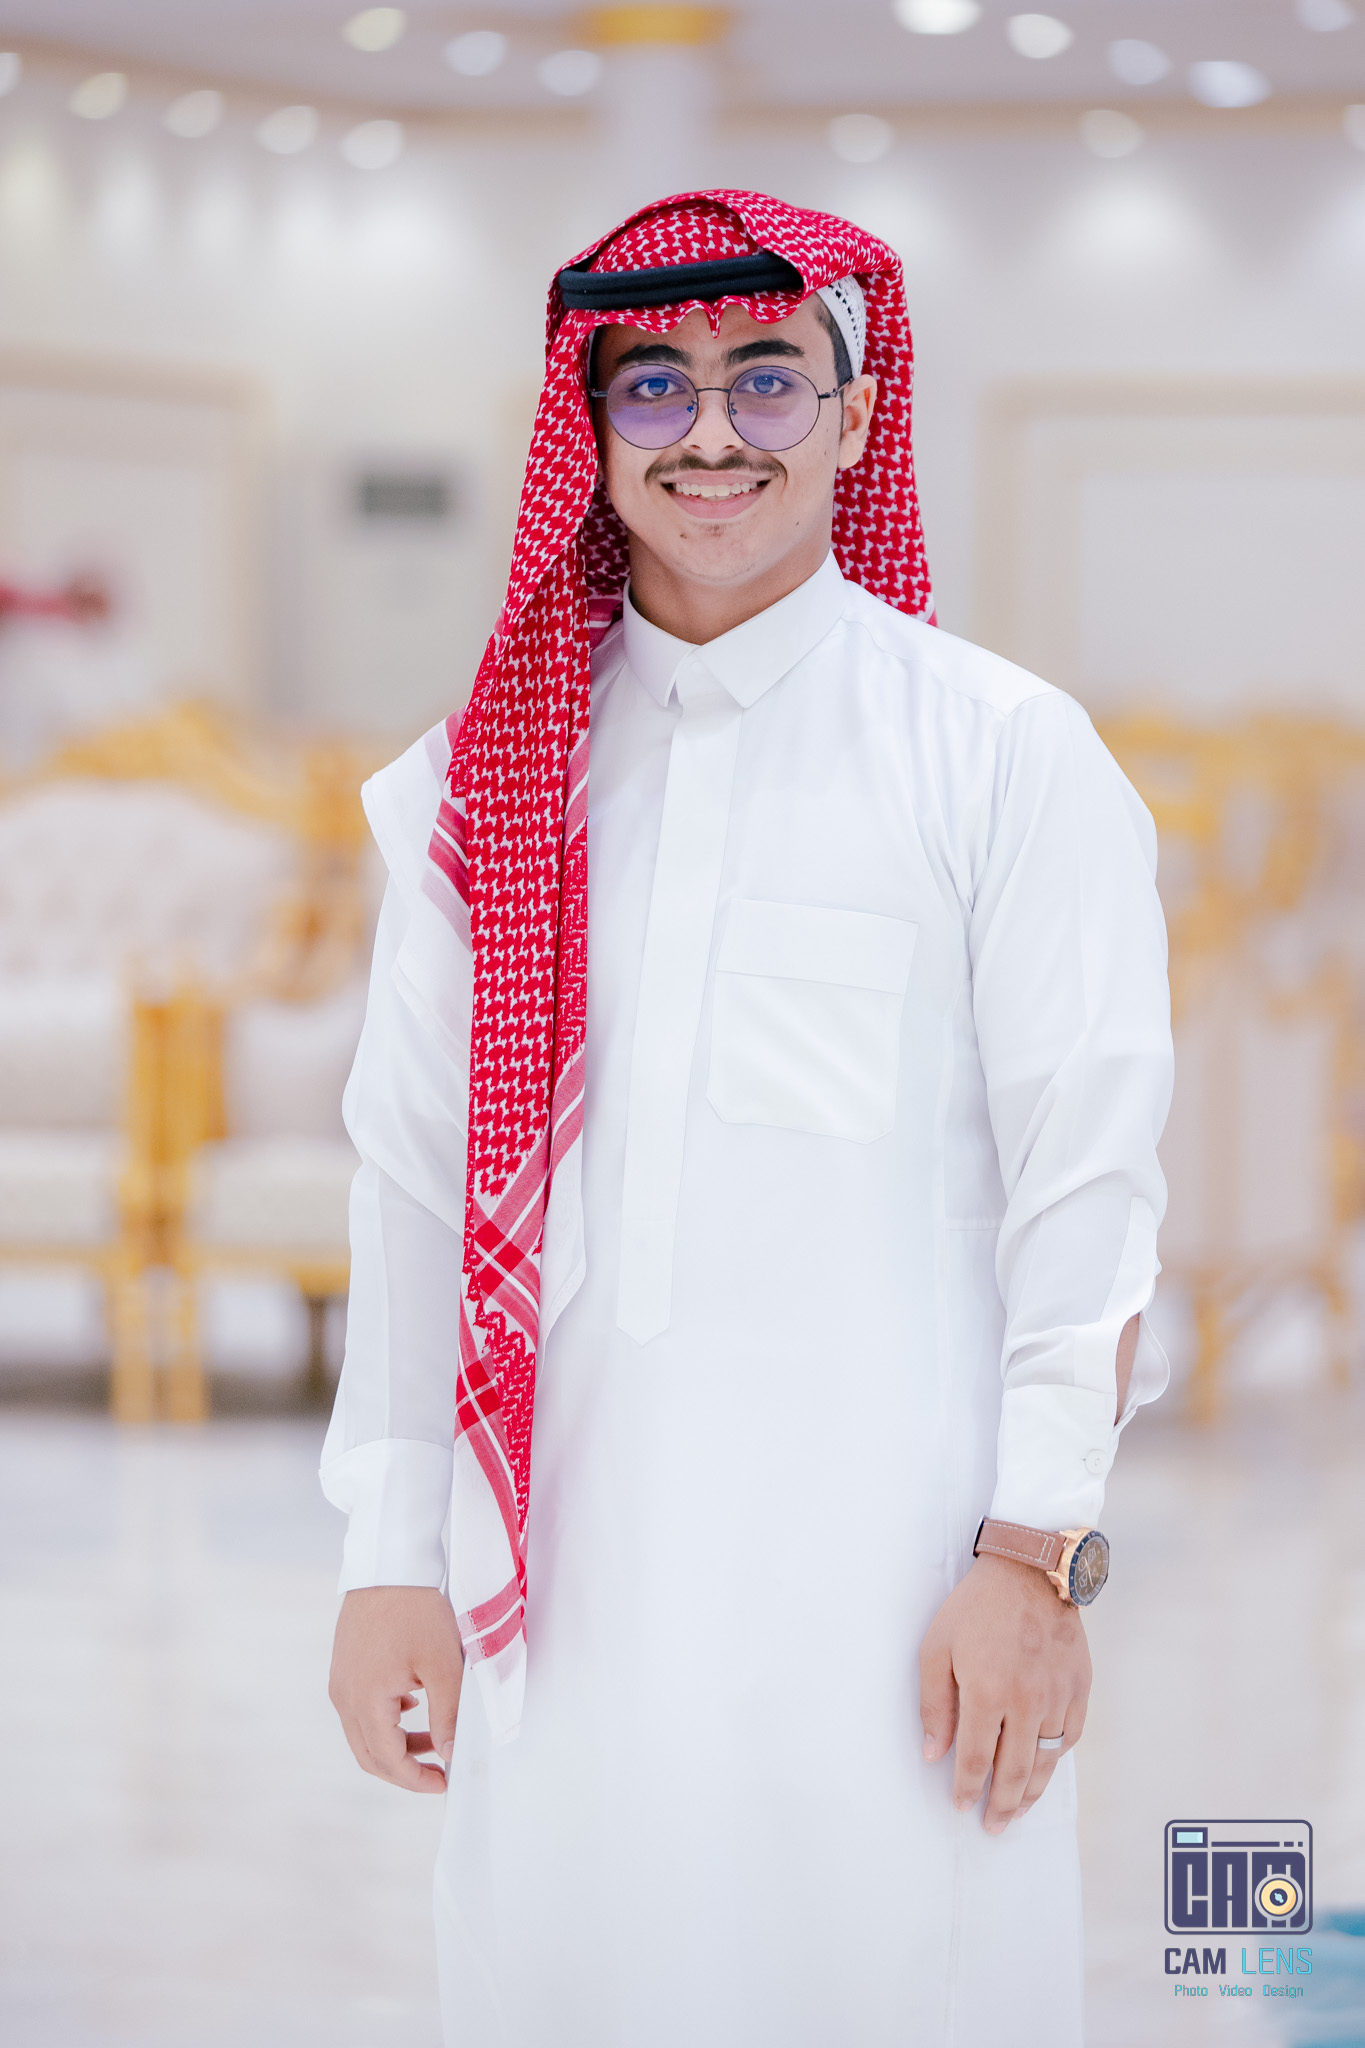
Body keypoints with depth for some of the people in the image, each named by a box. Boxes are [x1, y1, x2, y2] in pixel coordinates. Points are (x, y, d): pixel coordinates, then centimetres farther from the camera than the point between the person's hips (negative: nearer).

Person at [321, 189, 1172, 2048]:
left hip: (879, 1552, -3)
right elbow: (414, 1179, 11)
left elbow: (1084, 1182, -2)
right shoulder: (494, 776, 10)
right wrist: (390, 1552, 7)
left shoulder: (1003, 754, 1)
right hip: (564, 1566, 3)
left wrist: (1037, 1554, -8)